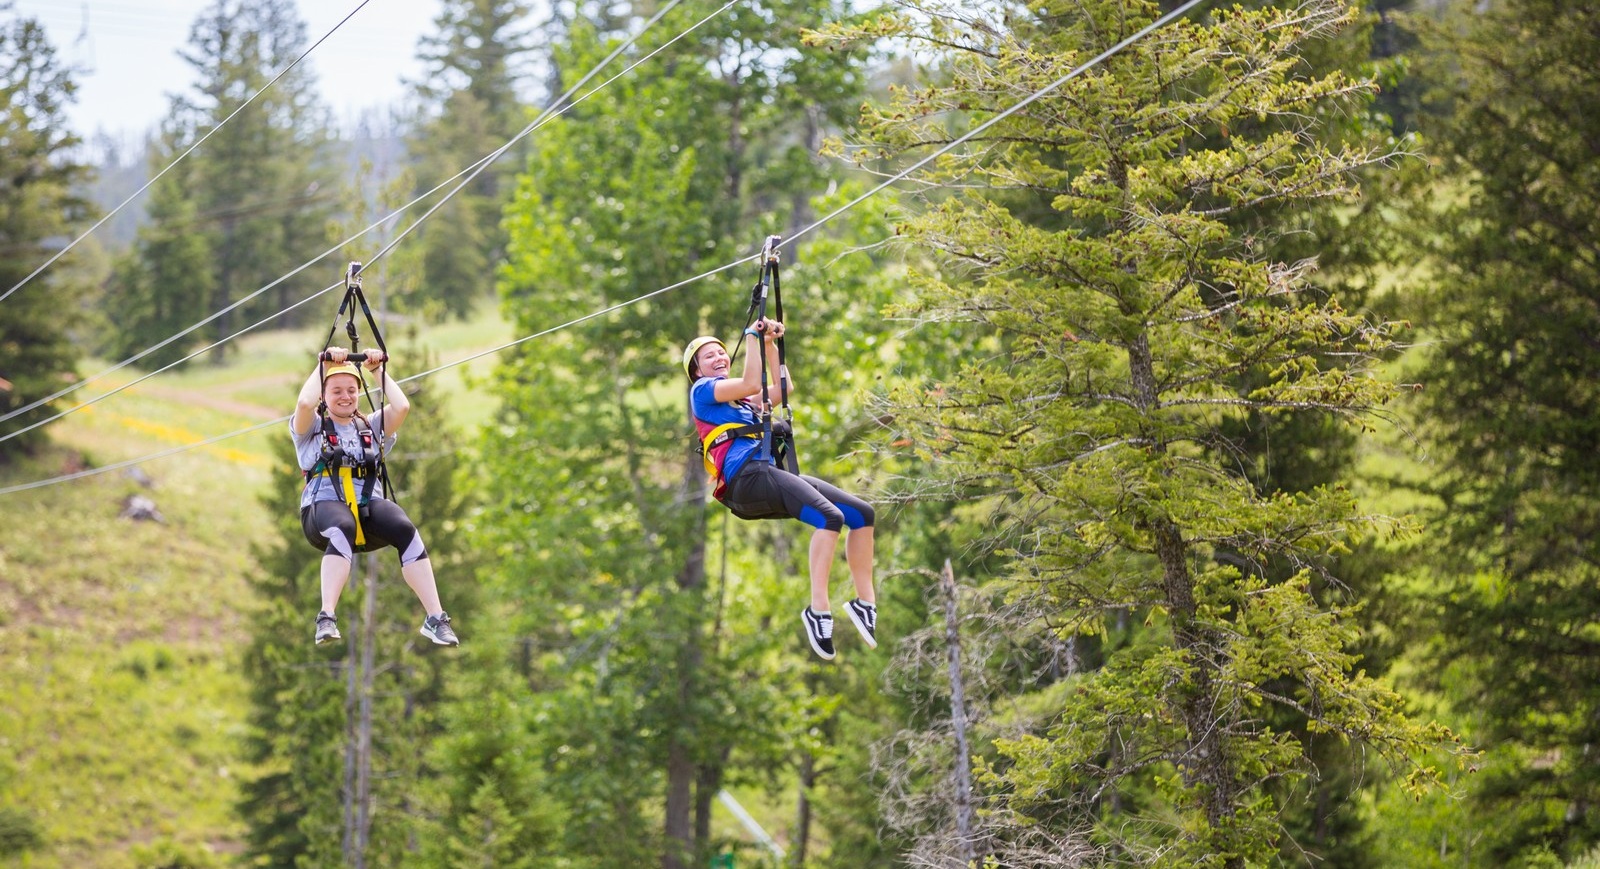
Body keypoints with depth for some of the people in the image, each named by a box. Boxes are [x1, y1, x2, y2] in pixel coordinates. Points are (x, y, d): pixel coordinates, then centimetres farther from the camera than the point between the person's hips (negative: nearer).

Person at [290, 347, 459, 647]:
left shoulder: (372, 428, 24)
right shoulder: (312, 430, 16)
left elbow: (402, 407, 7)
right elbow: (304, 403, -6)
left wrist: (378, 370, 15)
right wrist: (323, 366, 6)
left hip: (369, 505, 3)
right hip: (324, 506, -3)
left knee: (406, 531, -32)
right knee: (342, 530, -42)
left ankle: (435, 618, -35)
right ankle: (326, 618, -50)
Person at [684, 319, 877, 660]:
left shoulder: (739, 398, 32)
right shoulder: (702, 390, 7)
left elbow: (782, 388, 28)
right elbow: (752, 384, -6)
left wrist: (770, 343, 24)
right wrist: (752, 336, 0)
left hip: (769, 475, 9)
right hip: (746, 478, -9)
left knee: (863, 514, -1)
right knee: (830, 517, -30)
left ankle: (866, 602, 0)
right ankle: (818, 609, -34)